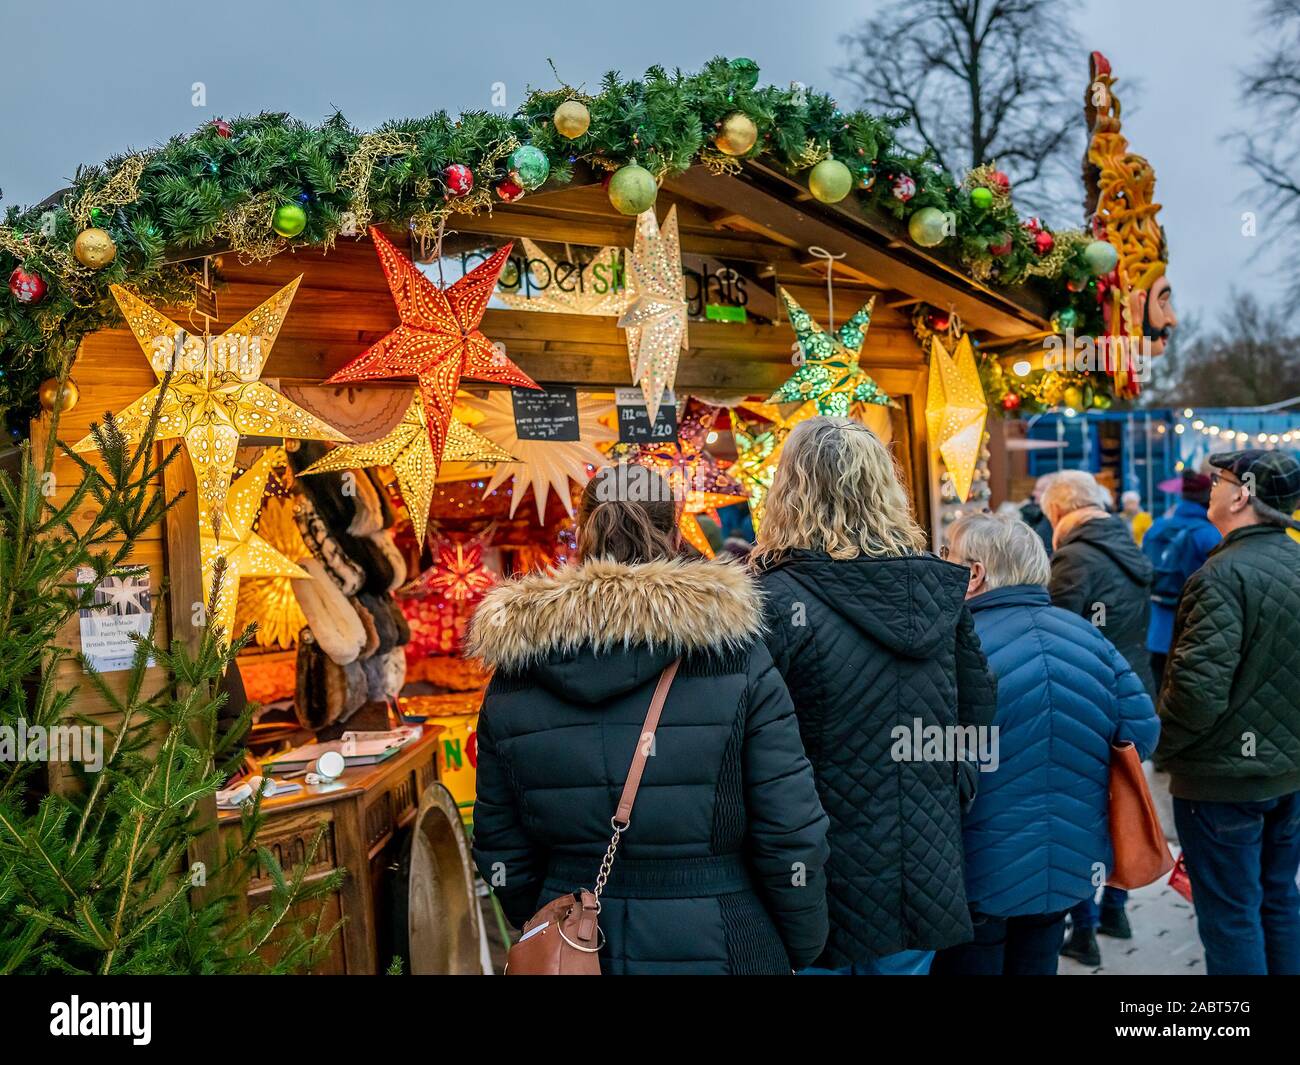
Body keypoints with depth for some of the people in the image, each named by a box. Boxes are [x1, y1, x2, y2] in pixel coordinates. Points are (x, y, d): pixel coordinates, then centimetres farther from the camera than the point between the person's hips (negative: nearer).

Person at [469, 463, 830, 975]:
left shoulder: (512, 674, -5)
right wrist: (803, 948, 3)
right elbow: (791, 835, -12)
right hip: (719, 948, -2)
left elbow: (500, 852, 2)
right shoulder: (736, 659, -14)